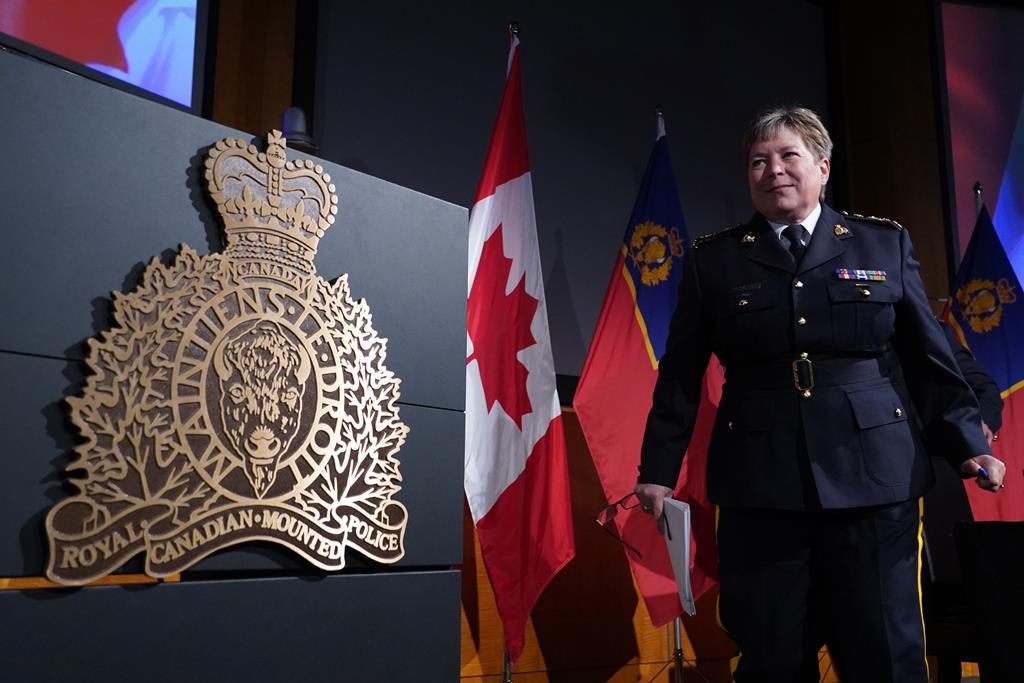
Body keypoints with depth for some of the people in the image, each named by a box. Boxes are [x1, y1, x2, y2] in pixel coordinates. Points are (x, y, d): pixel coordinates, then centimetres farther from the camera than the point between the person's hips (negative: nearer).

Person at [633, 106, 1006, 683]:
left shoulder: (886, 244, 9)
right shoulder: (714, 260, 7)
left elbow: (930, 360, 10)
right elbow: (680, 378, 7)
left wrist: (968, 444, -1)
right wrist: (659, 470, 3)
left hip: (875, 480, 0)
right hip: (760, 488, 0)